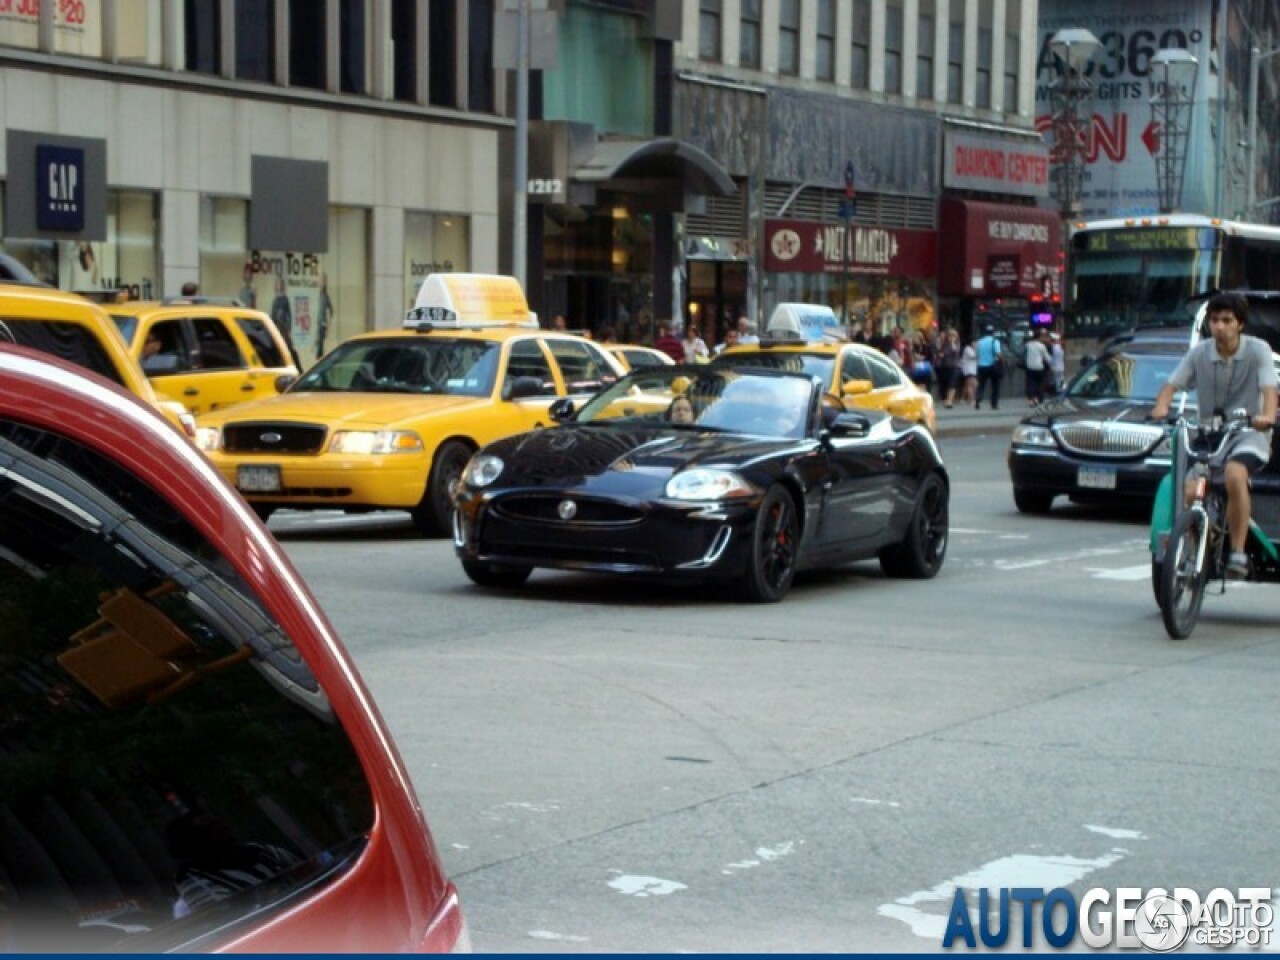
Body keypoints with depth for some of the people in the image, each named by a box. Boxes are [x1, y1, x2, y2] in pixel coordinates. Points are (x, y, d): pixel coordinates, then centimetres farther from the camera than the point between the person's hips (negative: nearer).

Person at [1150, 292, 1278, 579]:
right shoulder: (1200, 353, 1)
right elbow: (1172, 385, -4)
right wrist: (1161, 407, -27)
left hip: (1248, 433, -4)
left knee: (1234, 475, -35)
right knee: (1188, 492, -15)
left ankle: (1238, 553, -26)